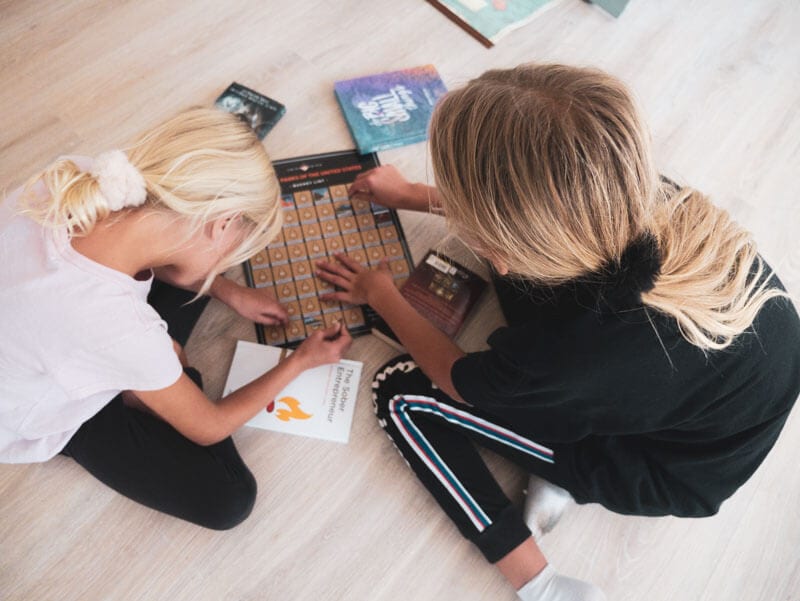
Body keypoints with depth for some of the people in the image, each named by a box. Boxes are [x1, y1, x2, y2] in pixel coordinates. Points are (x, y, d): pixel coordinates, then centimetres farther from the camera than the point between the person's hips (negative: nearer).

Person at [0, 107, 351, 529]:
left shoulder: (76, 179, -29)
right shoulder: (119, 331, -44)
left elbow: (147, 251, -1)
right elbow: (208, 428, -22)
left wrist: (230, 292, -3)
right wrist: (301, 360, -11)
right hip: (51, 417, -6)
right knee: (227, 498, -8)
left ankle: (148, 374, 3)